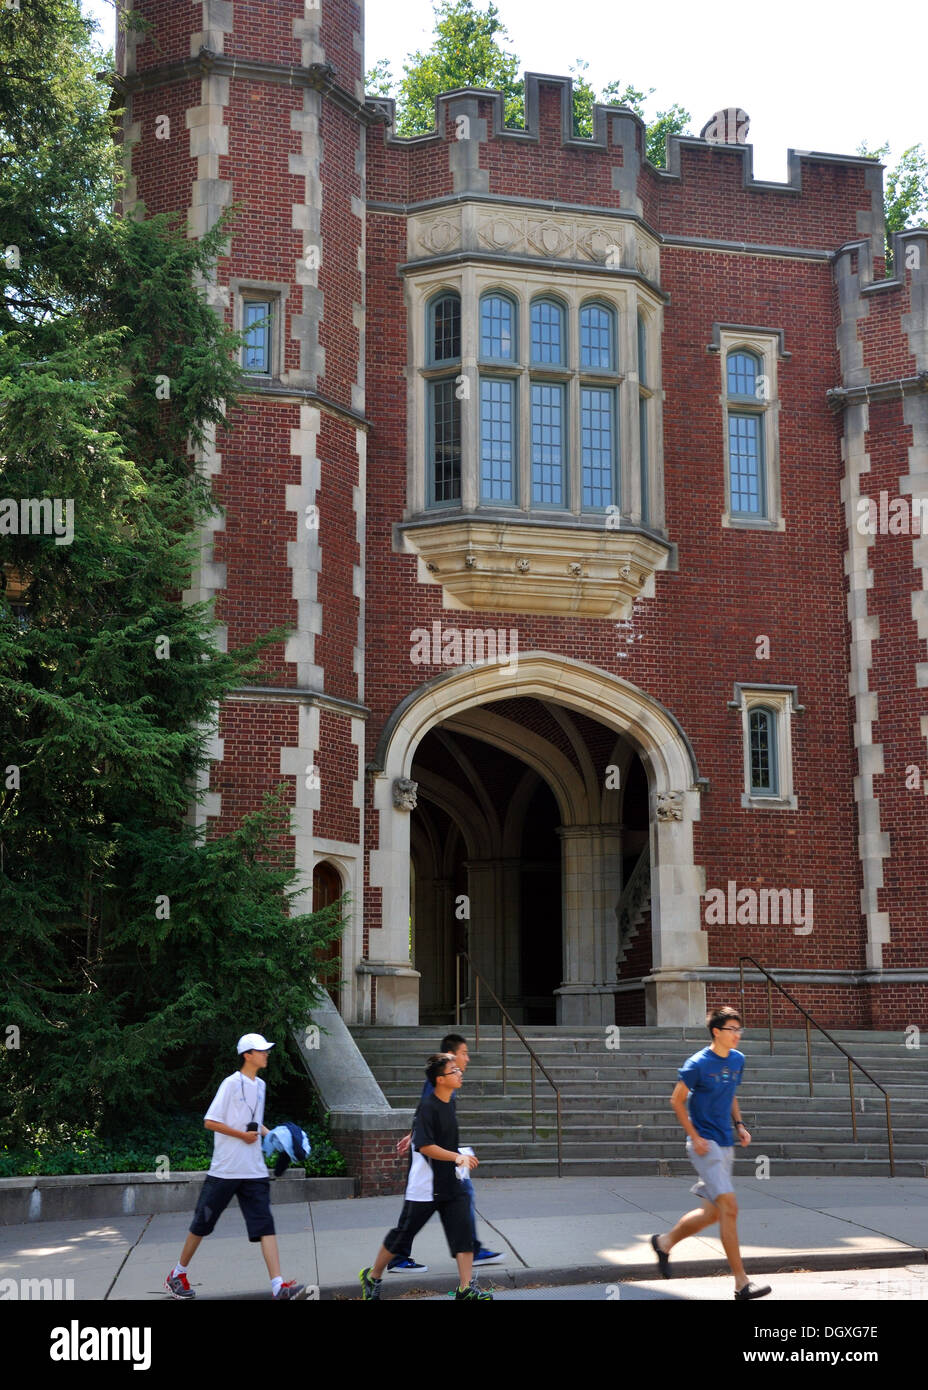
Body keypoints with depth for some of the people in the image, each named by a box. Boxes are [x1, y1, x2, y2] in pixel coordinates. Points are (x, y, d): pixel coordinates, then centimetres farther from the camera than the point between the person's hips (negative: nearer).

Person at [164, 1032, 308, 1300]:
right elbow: (210, 1122, -13)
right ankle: (177, 1275, 26)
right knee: (202, 1224, 7)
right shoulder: (232, 1084, -10)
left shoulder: (260, 1085, 13)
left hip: (254, 1172, 6)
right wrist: (243, 1134, -16)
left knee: (265, 1225, -7)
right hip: (225, 1170, -6)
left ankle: (278, 1286, -15)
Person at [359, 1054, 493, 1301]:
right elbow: (424, 1146, -25)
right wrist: (457, 1157, -28)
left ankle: (465, 1290, -3)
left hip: (451, 1185, 7)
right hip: (425, 1187, -7)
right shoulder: (428, 1107, -19)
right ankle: (372, 1277, 25)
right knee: (402, 1234, 6)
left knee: (463, 1233, -5)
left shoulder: (449, 1104, 8)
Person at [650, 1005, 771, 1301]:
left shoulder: (738, 1060, 8)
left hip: (725, 1145, 8)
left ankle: (665, 1242, 35)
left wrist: (739, 1125, 7)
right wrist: (695, 1138, -13)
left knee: (712, 1213, 13)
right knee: (729, 1207, -16)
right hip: (705, 1145, -8)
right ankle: (742, 1283, -13)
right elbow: (677, 1101, -7)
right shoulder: (698, 1064, -13)